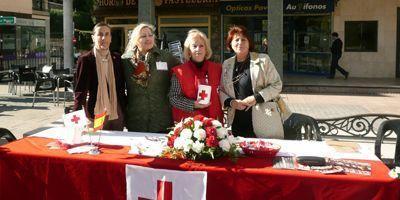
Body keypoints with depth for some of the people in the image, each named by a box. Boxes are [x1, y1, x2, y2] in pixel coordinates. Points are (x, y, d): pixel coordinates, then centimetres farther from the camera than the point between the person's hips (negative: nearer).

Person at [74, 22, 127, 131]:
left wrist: (125, 112, 11)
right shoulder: (85, 59, -4)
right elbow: (80, 92, -5)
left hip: (117, 116, 4)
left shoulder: (117, 58, 7)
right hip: (95, 117, -4)